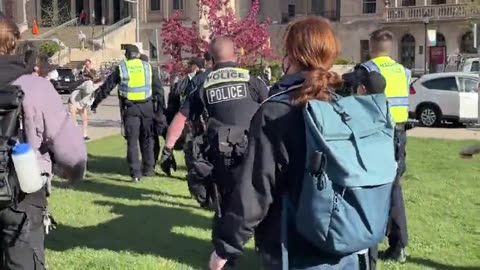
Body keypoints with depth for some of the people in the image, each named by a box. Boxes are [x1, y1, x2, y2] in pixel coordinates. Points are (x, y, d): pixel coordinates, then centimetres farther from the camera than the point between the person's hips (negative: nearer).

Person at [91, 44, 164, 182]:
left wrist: (95, 103, 17)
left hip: (129, 108, -1)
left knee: (132, 140, 3)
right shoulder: (148, 67, 6)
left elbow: (106, 87, 7)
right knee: (147, 138, 15)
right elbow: (158, 88, 9)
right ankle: (148, 169, 19)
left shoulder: (121, 68, 2)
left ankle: (135, 172, -2)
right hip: (146, 107, 2)